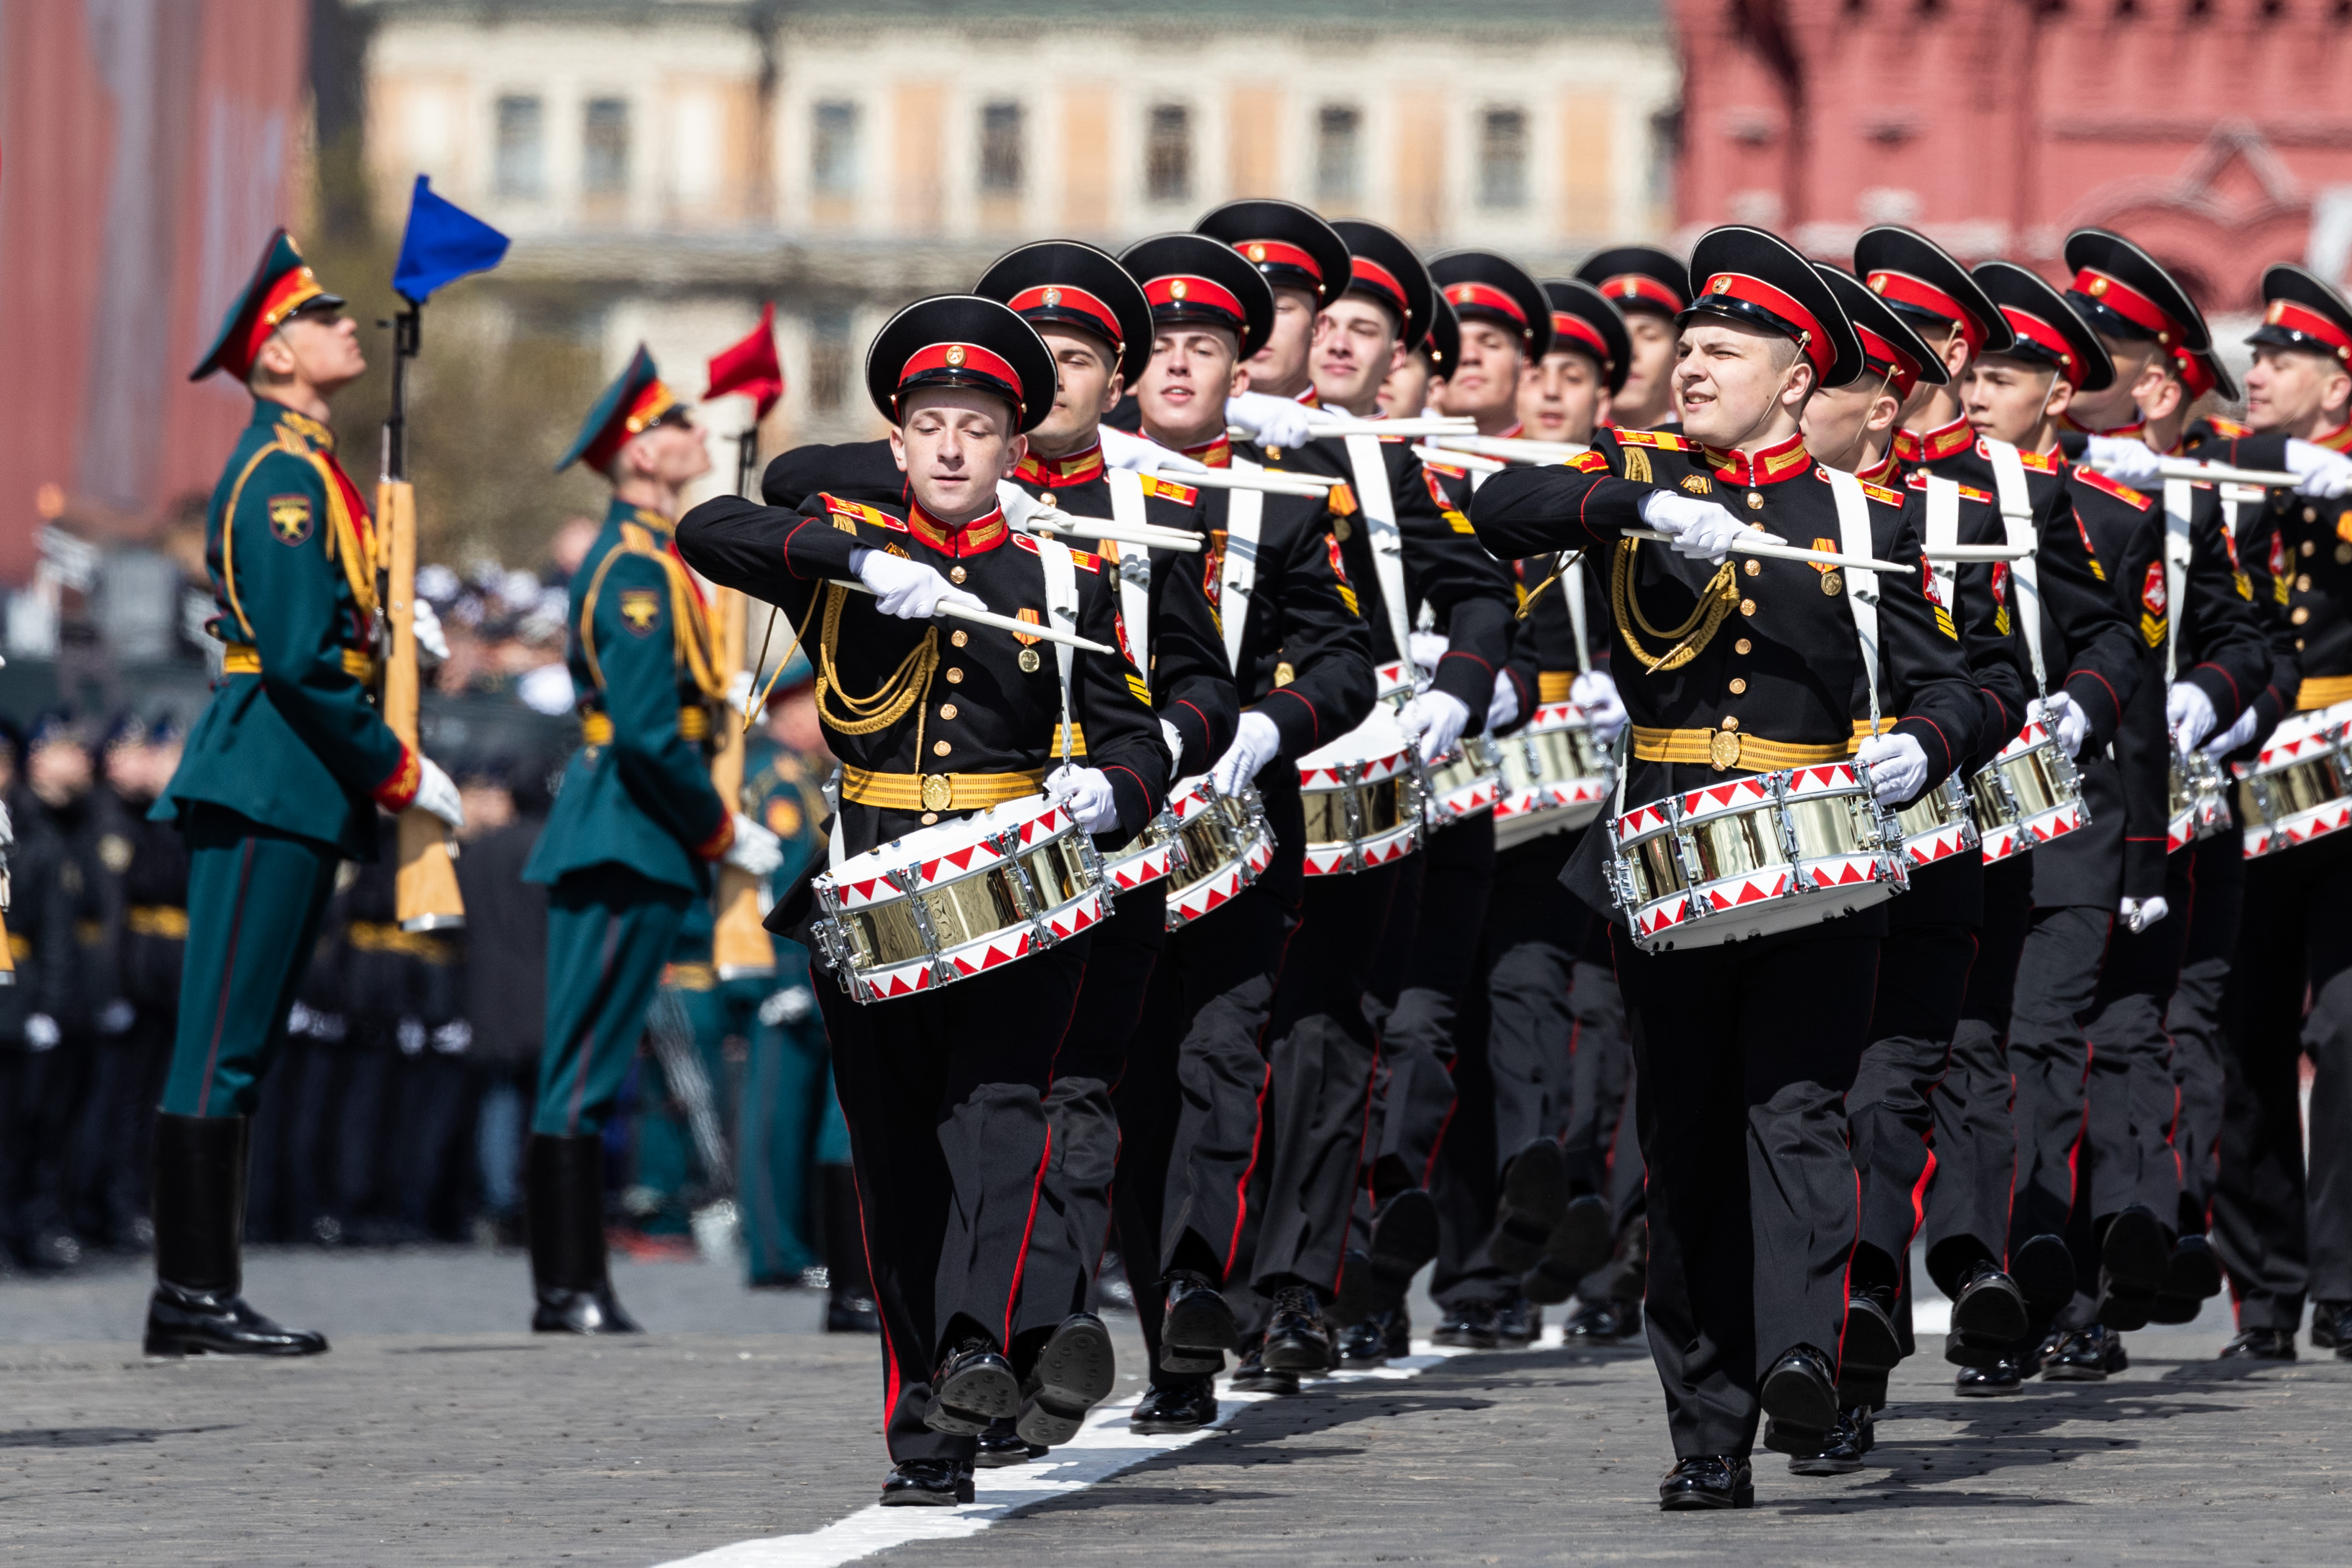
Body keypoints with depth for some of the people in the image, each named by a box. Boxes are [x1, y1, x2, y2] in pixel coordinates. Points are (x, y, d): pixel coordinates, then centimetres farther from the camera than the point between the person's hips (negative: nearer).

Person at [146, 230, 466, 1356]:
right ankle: (195, 1297, -10)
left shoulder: (305, 469, 19)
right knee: (221, 1048, -9)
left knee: (238, 1049, 9)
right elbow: (299, 658, -19)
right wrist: (399, 774, -14)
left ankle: (199, 1298, 11)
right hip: (270, 785, -10)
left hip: (295, 793, 10)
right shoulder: (284, 474, -13)